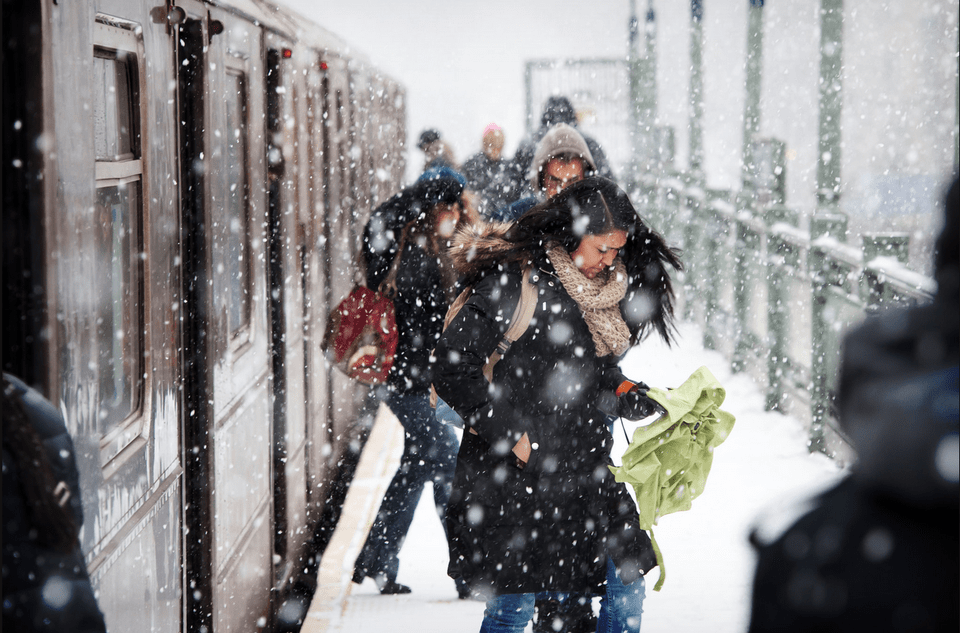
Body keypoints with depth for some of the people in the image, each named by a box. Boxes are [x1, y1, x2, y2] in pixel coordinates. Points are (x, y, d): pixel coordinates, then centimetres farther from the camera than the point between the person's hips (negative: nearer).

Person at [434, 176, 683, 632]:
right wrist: (509, 435, -16)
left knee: (626, 586, 6)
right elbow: (452, 367, -16)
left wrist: (633, 398, -1)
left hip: (583, 471, 7)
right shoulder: (513, 280, -14)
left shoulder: (606, 286, 9)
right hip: (515, 474, -7)